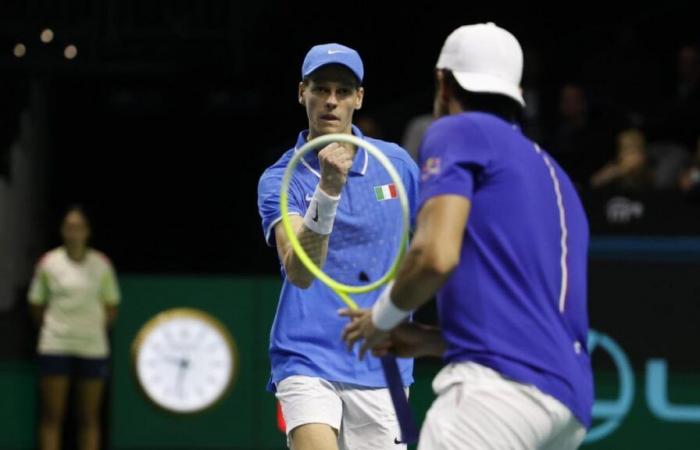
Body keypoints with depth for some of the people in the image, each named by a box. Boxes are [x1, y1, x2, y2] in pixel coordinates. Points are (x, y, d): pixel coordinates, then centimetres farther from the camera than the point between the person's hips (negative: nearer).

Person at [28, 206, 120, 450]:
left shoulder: (102, 264, 4)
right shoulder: (48, 262, 2)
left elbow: (111, 307, 11)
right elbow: (36, 305, 10)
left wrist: (96, 329, 3)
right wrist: (51, 329, 7)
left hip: (93, 347, 1)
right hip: (55, 347, -1)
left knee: (89, 418, 2)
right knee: (52, 416, -3)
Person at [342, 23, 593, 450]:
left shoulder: (459, 132, 6)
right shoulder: (551, 172, 29)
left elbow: (436, 256, -10)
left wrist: (382, 318, 8)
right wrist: (432, 340, 31)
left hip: (503, 380, -9)